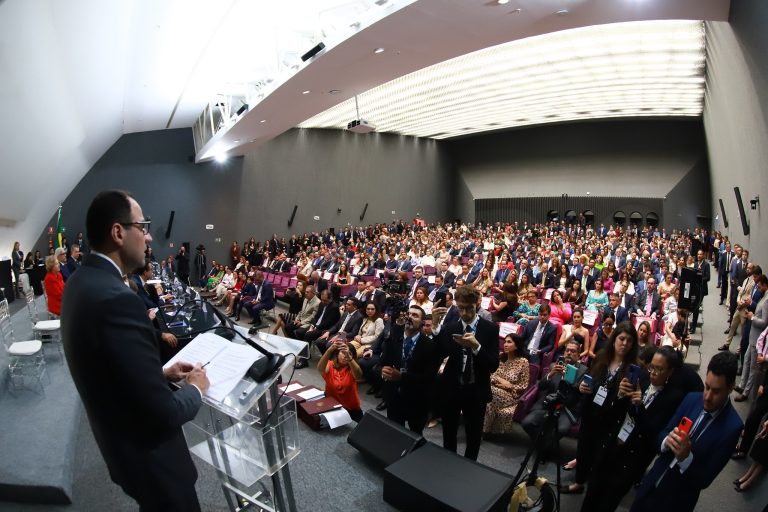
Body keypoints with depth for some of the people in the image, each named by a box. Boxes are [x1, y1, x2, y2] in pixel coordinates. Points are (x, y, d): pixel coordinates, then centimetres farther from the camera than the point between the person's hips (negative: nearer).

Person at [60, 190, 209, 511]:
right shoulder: (116, 299, -34)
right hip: (148, 457, -9)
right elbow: (163, 415, -31)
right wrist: (195, 389, -13)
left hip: (121, 443, 9)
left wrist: (162, 373, 6)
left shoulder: (81, 283, -3)